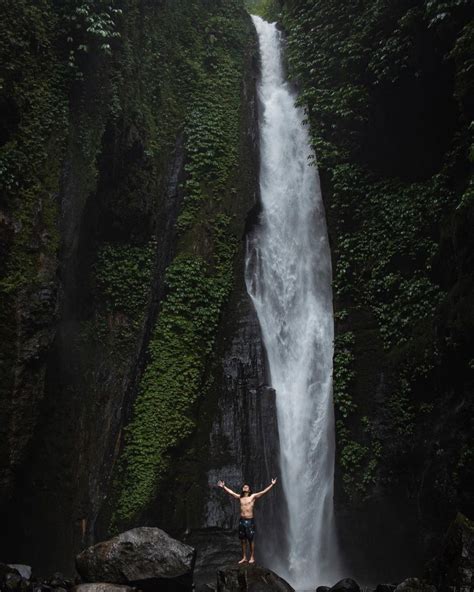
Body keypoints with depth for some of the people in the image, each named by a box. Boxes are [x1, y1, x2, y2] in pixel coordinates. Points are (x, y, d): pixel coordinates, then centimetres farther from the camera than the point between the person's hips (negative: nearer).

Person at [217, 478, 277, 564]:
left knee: (251, 540, 2)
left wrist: (272, 485, -13)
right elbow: (231, 492, 18)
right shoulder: (240, 497, 11)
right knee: (242, 540, 8)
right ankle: (244, 557, 18)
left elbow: (264, 492, -7)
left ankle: (252, 557, 11)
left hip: (250, 520, -4)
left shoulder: (253, 497, 0)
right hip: (242, 520, 4)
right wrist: (224, 487, 18)